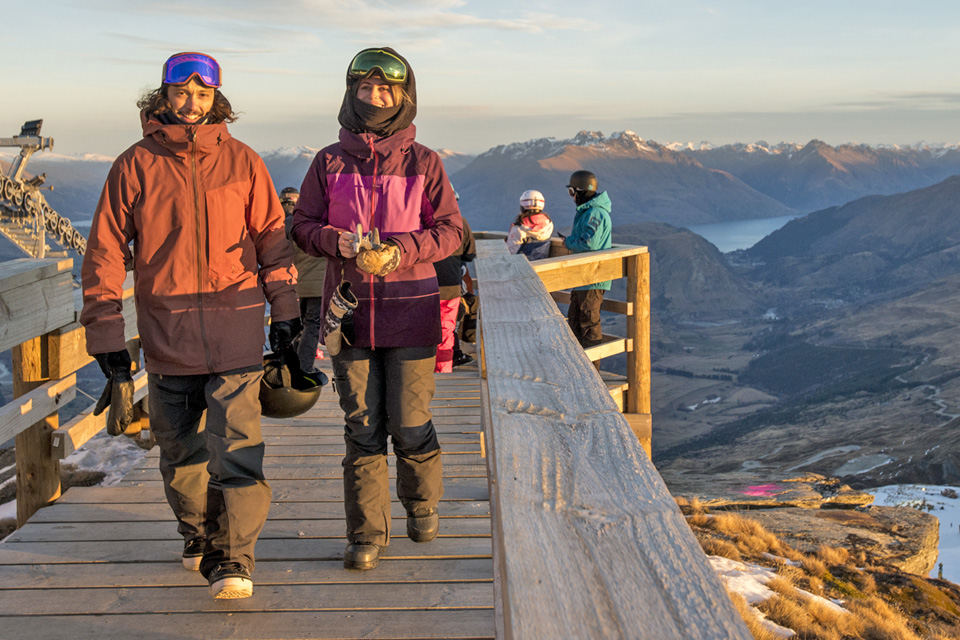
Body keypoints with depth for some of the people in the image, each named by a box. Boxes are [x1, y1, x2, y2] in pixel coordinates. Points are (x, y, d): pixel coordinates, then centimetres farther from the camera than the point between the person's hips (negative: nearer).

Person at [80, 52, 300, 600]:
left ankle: (233, 558, -5)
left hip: (235, 323, -1)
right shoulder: (136, 164, 4)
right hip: (166, 327, 1)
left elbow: (271, 235, 11)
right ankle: (198, 533, 33)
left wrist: (284, 308, 6)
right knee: (179, 446, 12)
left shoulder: (242, 161, 5)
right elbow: (105, 250, 5)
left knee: (237, 442, -9)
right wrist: (105, 330, 1)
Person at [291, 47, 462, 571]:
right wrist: (339, 241, -13)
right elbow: (303, 226, 9)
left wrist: (400, 250, -15)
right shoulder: (330, 162, 8)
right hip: (351, 310, 2)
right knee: (362, 427, 3)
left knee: (411, 424, 0)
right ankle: (367, 534, 14)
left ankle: (422, 503, 28)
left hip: (410, 310, -1)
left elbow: (450, 229, 1)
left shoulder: (423, 163, 4)